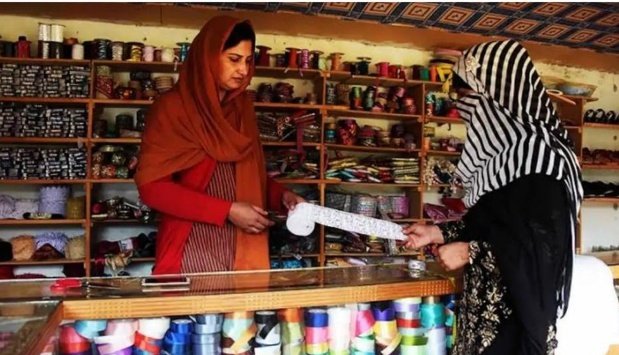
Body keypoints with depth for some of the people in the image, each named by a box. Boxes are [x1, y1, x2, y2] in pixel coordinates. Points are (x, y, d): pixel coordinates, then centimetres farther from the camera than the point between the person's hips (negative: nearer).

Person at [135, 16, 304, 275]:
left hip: (244, 250, 5)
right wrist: (227, 211, -17)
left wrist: (280, 196, -2)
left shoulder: (242, 109, 11)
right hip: (193, 251, -5)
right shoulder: (172, 107, -6)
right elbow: (152, 187, -13)